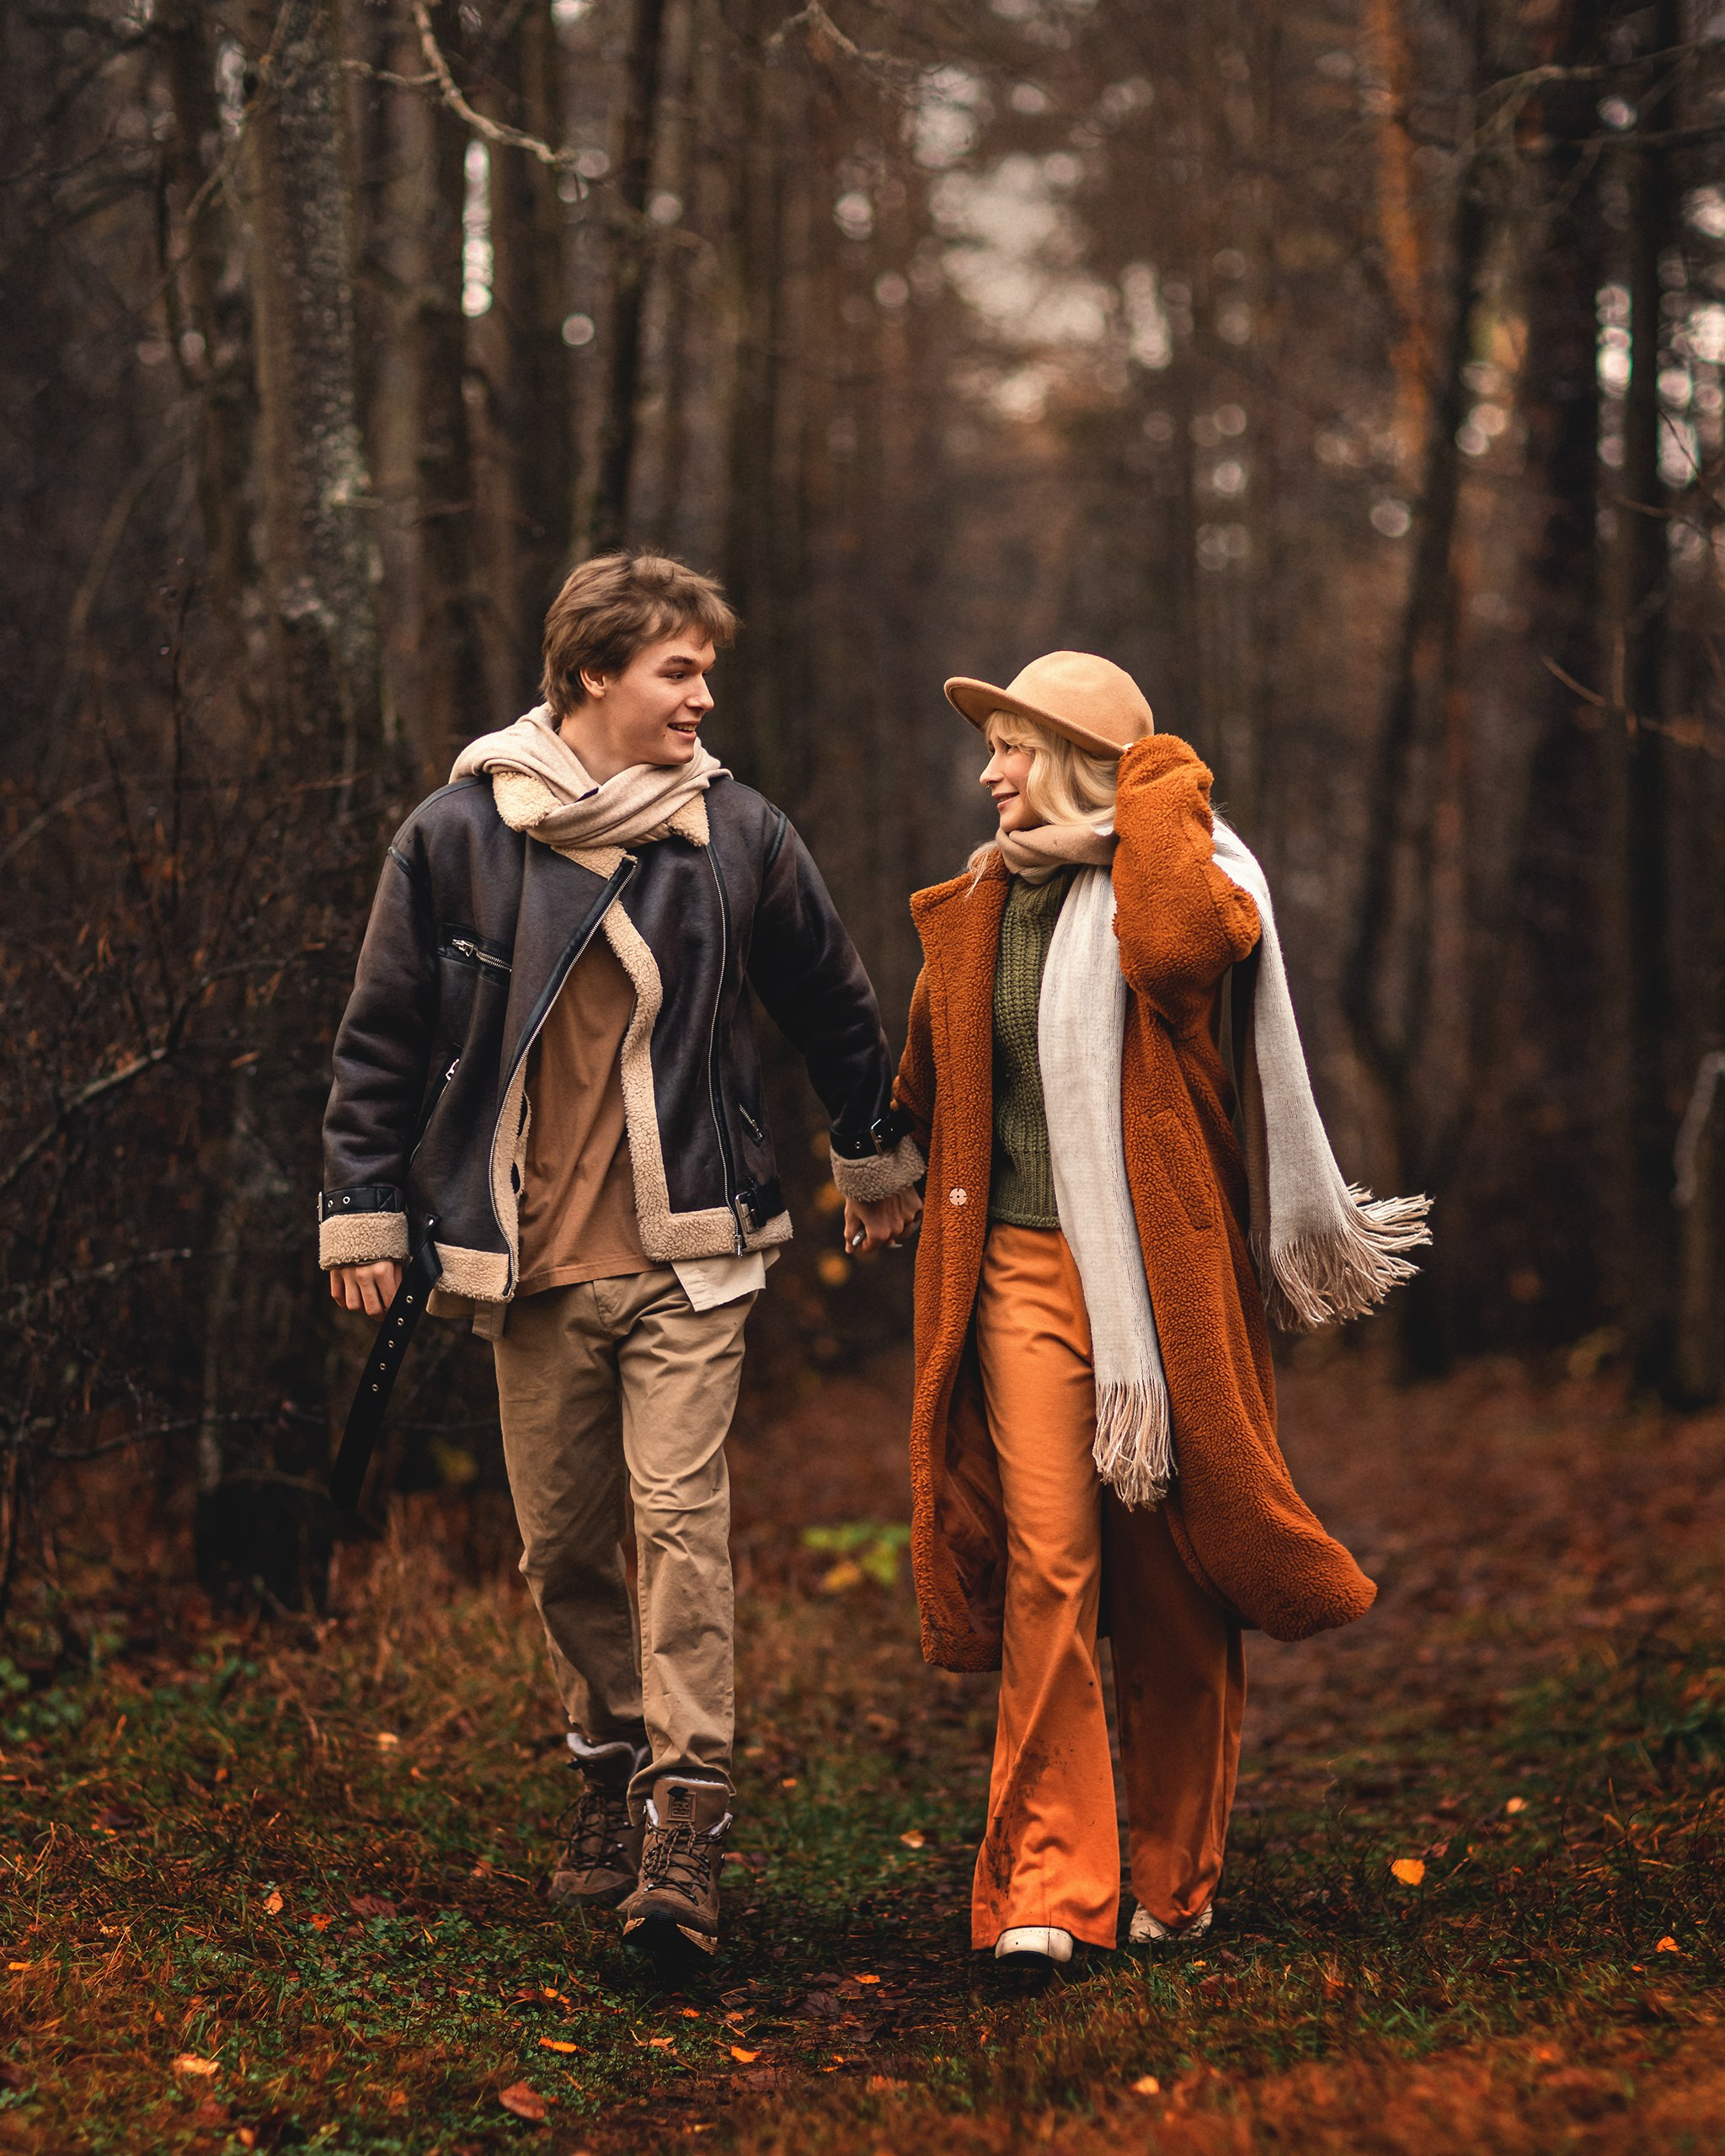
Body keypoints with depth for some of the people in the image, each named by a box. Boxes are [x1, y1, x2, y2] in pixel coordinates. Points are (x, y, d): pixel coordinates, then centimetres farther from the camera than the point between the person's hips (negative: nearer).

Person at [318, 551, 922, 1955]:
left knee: (681, 1520, -12)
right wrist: (364, 1210, 5)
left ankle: (688, 1812, -9)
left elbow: (835, 1007, 16)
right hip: (529, 1262, 1)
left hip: (687, 1257, -1)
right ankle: (613, 1765, 28)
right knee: (563, 1543, 9)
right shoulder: (459, 835, -1)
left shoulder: (739, 836, 1)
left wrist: (877, 1158, 25)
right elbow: (383, 1037, 7)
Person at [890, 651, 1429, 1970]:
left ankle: (1175, 1884, 21)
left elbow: (1180, 945, -27)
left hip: (1167, 1272, -2)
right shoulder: (979, 911, 13)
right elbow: (928, 1097, 31)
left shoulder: (1193, 879, -1)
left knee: (1175, 1588, 6)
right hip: (1028, 1269, 3)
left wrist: (1154, 787, -14)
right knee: (1049, 1563, -12)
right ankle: (1046, 1886, -13)